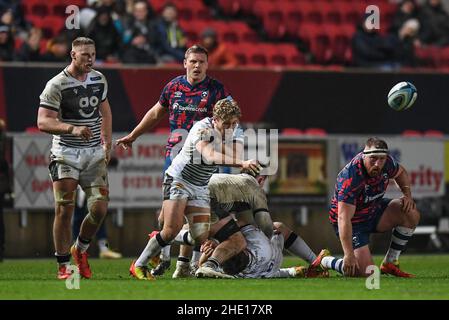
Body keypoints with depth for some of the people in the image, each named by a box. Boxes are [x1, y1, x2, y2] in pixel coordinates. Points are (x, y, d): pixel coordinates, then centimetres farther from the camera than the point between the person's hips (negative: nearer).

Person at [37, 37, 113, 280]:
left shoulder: (99, 80, 9)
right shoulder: (56, 85, -11)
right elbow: (43, 122, -17)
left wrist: (107, 143, 17)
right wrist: (72, 129, -31)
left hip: (94, 153, 5)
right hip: (66, 153, -5)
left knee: (99, 209, -4)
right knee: (64, 211, -9)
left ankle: (80, 250, 22)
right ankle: (63, 266, 1)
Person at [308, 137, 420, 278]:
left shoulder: (386, 162, -15)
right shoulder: (350, 178, -35)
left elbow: (401, 173, 13)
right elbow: (343, 218, -38)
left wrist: (407, 194, -7)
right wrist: (349, 255, -42)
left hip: (374, 210, 7)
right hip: (354, 222, -7)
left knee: (411, 214, -13)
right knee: (365, 272, -19)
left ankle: (390, 263, 3)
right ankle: (324, 260, 8)